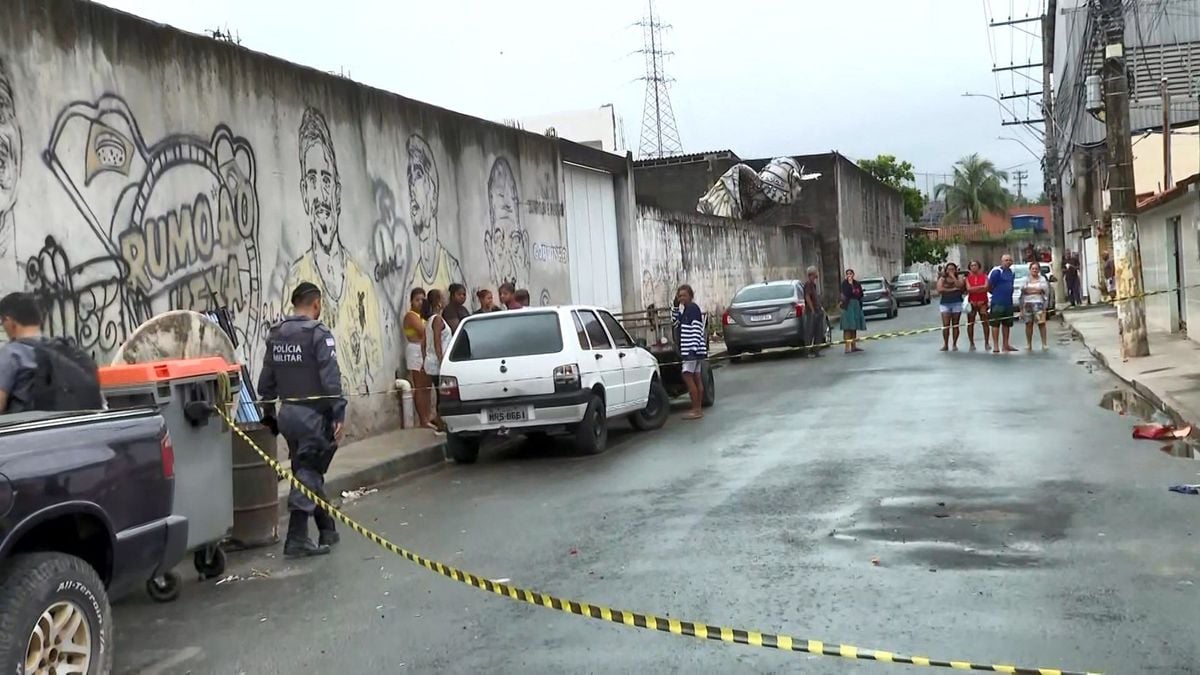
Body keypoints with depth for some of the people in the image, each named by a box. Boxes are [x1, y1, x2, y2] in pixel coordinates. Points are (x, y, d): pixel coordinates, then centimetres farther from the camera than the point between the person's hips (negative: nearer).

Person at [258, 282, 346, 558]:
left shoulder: (275, 335, 9)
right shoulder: (318, 333, -12)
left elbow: (266, 380, 14)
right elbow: (331, 379, -18)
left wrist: (268, 412, 22)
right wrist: (339, 414, -16)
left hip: (287, 413, 7)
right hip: (313, 414, -7)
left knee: (309, 472, 16)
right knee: (308, 474, -4)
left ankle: (327, 529, 25)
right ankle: (296, 540, -5)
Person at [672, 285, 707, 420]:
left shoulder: (693, 308, -12)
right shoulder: (686, 310, 16)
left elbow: (696, 329, -18)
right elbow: (675, 321, 25)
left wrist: (693, 347, -24)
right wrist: (676, 305, 14)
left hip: (692, 349, -10)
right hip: (688, 349, 10)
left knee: (687, 377, -11)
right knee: (696, 378, 9)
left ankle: (696, 410, -11)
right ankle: (698, 409, 12)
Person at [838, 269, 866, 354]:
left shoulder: (857, 283, 12)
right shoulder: (845, 283, -3)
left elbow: (860, 294, 14)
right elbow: (846, 293, -17)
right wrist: (850, 283, -18)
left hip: (856, 305, 6)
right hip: (848, 305, -6)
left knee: (854, 326, 9)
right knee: (848, 326, -11)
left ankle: (853, 346, 15)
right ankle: (847, 347, -16)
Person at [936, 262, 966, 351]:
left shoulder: (959, 279, 8)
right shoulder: (942, 279, 7)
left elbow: (959, 286, -13)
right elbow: (940, 289, -8)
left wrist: (953, 276, -8)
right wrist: (952, 289, -7)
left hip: (957, 303, 0)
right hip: (945, 303, 0)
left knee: (955, 325, 1)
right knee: (945, 325, -8)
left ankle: (954, 344, 6)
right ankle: (945, 344, -3)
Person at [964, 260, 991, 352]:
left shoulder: (984, 276, 5)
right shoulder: (968, 277, 7)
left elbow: (986, 288, -9)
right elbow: (968, 289, -8)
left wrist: (974, 289, -10)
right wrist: (981, 287, -9)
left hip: (982, 302, -1)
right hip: (971, 302, 1)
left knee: (985, 322, -3)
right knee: (970, 323, 1)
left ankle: (987, 343, 1)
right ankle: (972, 344, 7)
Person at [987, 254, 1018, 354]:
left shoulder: (1011, 272, 12)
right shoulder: (997, 271, -10)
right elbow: (989, 286, -10)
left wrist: (1008, 294, 14)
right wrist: (996, 293, 3)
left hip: (1008, 302, 7)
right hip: (997, 303, -7)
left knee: (1007, 324, 13)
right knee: (996, 324, -4)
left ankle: (1006, 345, 22)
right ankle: (995, 346, -2)